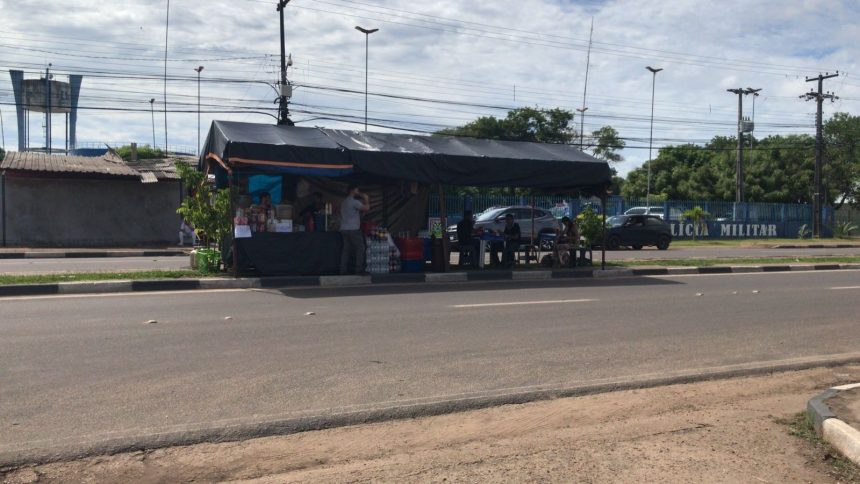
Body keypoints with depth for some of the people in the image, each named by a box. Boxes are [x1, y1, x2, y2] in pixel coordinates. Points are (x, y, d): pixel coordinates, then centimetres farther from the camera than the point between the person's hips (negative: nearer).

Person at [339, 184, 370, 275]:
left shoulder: (344, 202, 19)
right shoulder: (353, 201, -9)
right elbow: (366, 208, -12)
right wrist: (366, 199, 5)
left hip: (344, 229, 9)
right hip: (353, 229, -9)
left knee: (346, 249, 6)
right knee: (360, 248, -3)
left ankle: (343, 270, 2)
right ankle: (359, 269, -7)